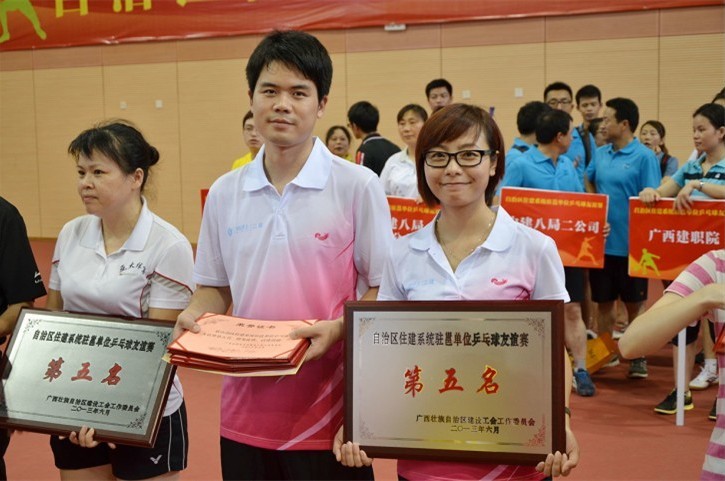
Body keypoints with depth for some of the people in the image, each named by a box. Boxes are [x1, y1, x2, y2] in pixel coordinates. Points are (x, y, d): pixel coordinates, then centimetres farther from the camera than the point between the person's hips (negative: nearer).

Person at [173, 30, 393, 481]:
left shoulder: (358, 186, -6)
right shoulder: (224, 193, 6)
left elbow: (384, 291, -4)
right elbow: (215, 287, 14)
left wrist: (336, 329, -20)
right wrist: (194, 316, -6)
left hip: (328, 412, -3)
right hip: (246, 412, 4)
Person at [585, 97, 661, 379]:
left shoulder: (644, 157, -10)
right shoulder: (600, 154, 6)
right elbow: (588, 183, 21)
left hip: (630, 244, -5)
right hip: (601, 242, 5)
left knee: (634, 303, 8)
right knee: (604, 302, 13)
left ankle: (638, 357, 21)